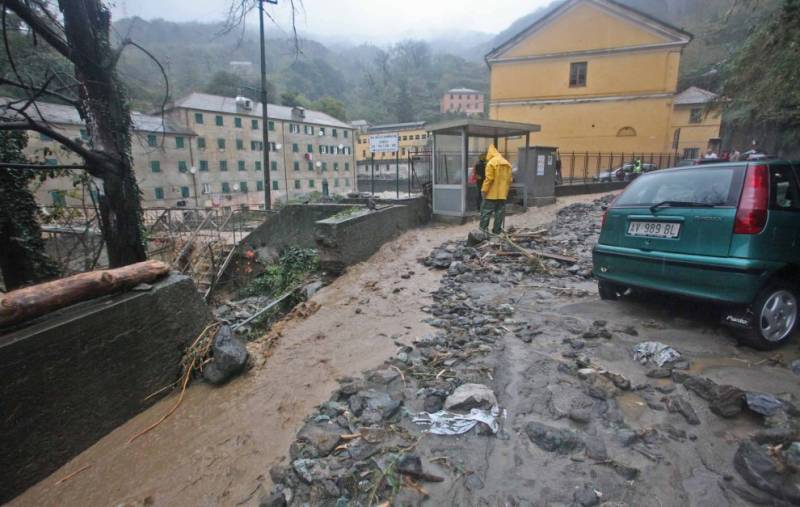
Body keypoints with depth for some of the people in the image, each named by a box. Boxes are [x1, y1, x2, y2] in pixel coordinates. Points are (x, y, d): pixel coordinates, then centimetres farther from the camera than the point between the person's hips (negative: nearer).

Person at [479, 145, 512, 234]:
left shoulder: (491, 162, -10)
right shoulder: (507, 163, 13)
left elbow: (489, 179, -16)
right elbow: (509, 179, 13)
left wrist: (484, 190, -11)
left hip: (492, 194, -6)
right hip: (502, 194, 7)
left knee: (486, 211, 0)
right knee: (500, 212, 8)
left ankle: (483, 228, -1)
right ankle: (497, 231, 10)